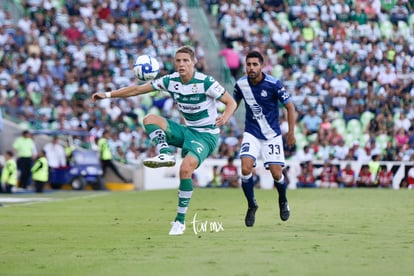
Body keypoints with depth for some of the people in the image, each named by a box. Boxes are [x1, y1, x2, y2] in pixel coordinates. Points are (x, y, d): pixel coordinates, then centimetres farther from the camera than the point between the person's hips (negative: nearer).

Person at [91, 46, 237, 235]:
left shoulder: (206, 82, -17)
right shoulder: (171, 81, -3)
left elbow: (231, 102, -12)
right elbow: (138, 89, 1)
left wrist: (225, 117, -34)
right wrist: (108, 94, -5)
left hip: (206, 135, -6)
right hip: (188, 130, 6)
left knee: (185, 169, -27)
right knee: (150, 119, -11)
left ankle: (180, 220, -16)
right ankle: (165, 154, -31)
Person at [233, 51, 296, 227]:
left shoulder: (273, 84, -17)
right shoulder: (241, 84, -7)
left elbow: (290, 107, -6)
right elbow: (234, 103, 13)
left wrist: (291, 133, -7)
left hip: (272, 135, -2)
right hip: (251, 134, 2)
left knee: (276, 174, -4)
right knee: (245, 168, -18)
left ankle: (283, 201, 29)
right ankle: (251, 205, 5)